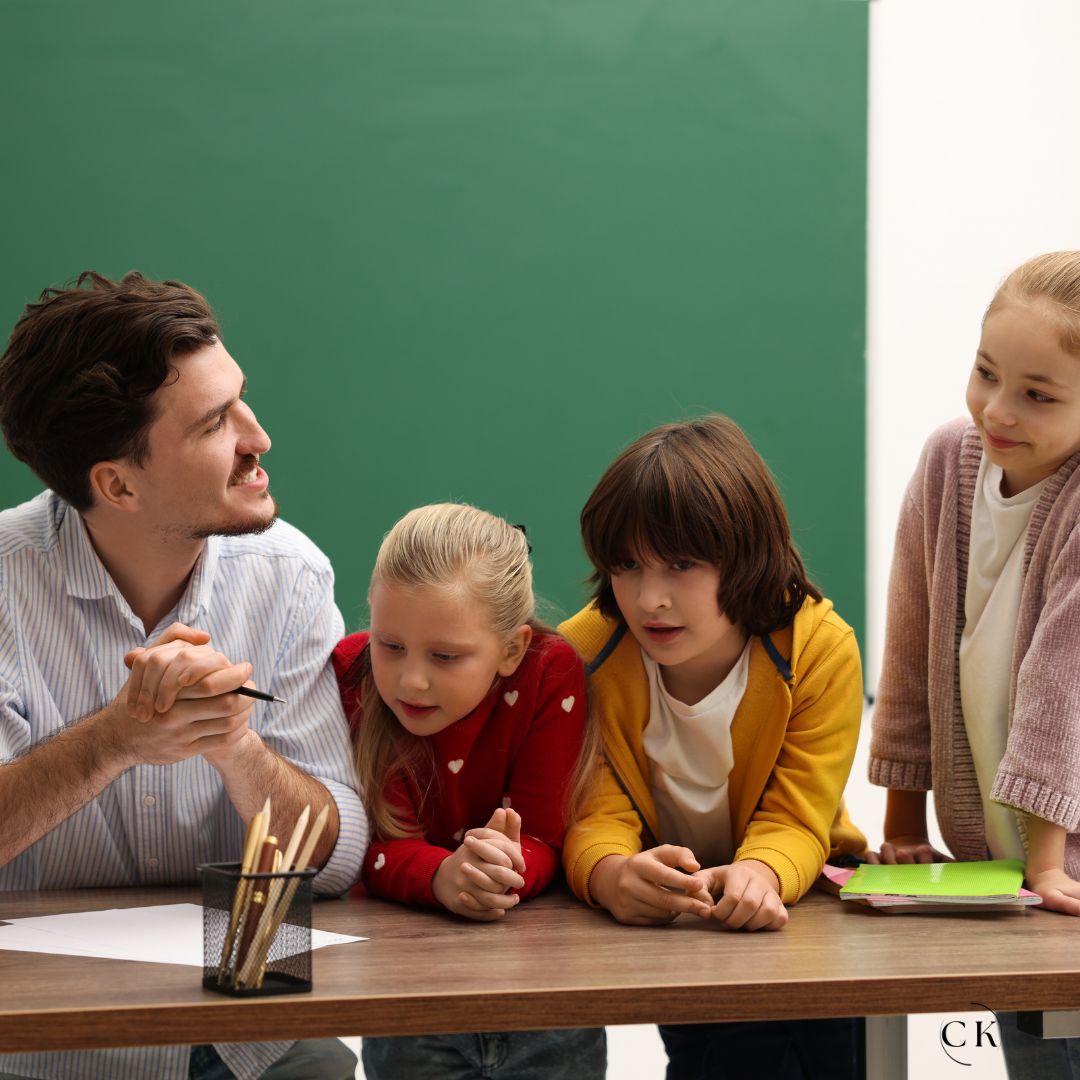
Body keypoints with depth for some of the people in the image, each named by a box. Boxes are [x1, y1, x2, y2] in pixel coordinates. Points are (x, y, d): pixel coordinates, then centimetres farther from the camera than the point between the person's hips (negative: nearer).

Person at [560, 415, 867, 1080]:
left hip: (788, 897, 1)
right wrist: (612, 875, -43)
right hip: (653, 914, -1)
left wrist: (760, 873, -42)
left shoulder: (821, 648, -16)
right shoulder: (584, 653, -14)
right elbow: (597, 813, -17)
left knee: (823, 1026, -25)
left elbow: (795, 820, -17)